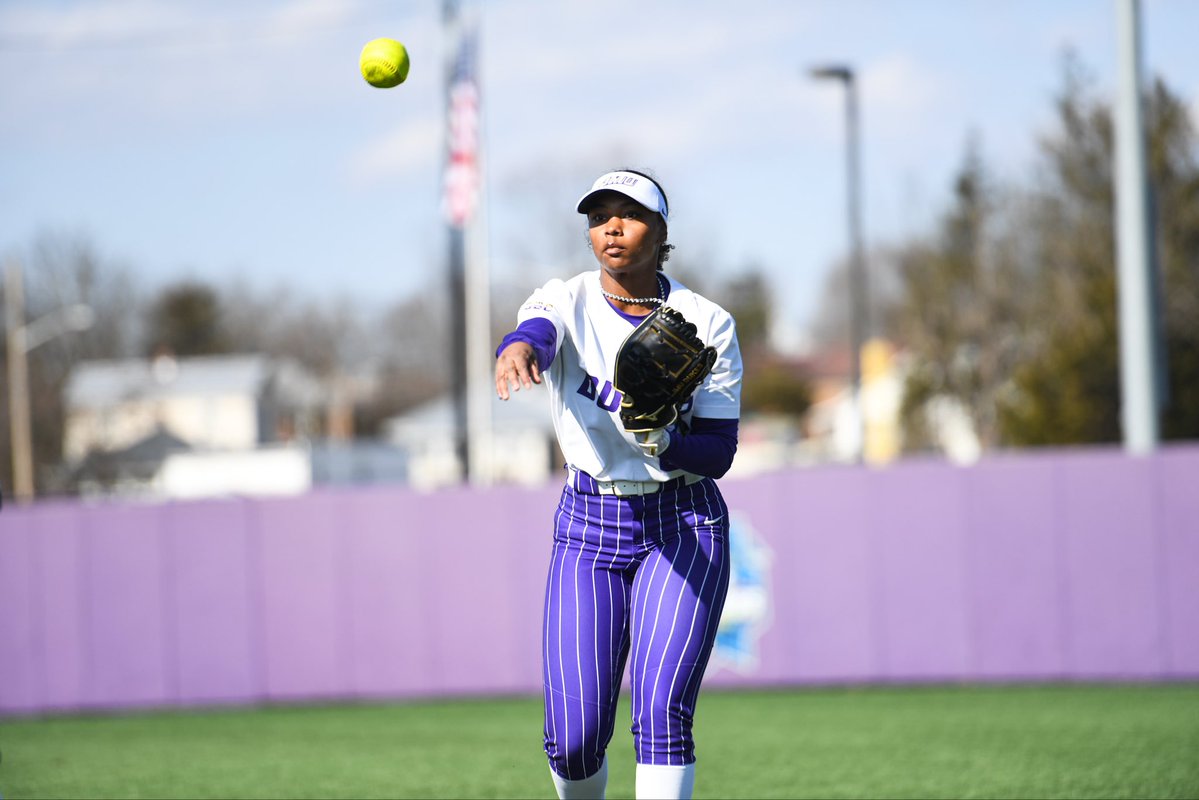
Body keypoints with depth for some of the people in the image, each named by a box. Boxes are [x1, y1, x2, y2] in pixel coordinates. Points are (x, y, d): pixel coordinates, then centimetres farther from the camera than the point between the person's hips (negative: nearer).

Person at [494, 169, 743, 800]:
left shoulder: (707, 324, -3)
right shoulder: (567, 302, -2)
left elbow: (719, 453, -5)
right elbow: (536, 332, -28)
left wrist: (660, 442, -27)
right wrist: (517, 350, -53)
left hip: (684, 527, -1)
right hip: (587, 527, 1)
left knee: (661, 712, -18)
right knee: (574, 740, -4)